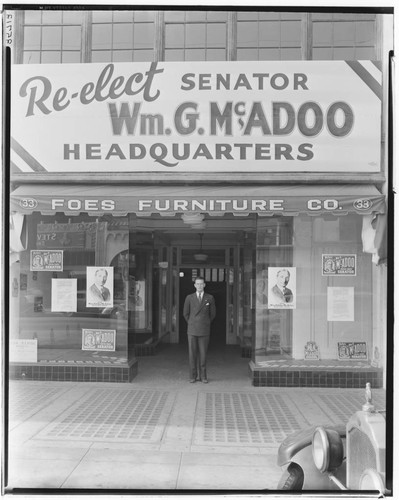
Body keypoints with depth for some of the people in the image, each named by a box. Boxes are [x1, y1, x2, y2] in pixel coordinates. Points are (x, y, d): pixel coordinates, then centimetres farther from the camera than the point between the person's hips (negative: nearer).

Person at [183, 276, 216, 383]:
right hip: (192, 330, 0)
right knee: (192, 354, 2)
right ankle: (194, 376, 11)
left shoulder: (210, 298, 0)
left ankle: (203, 376, 13)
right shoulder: (189, 298, 0)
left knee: (203, 354, 3)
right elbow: (185, 314, 10)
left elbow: (213, 314, 10)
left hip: (204, 331, 0)